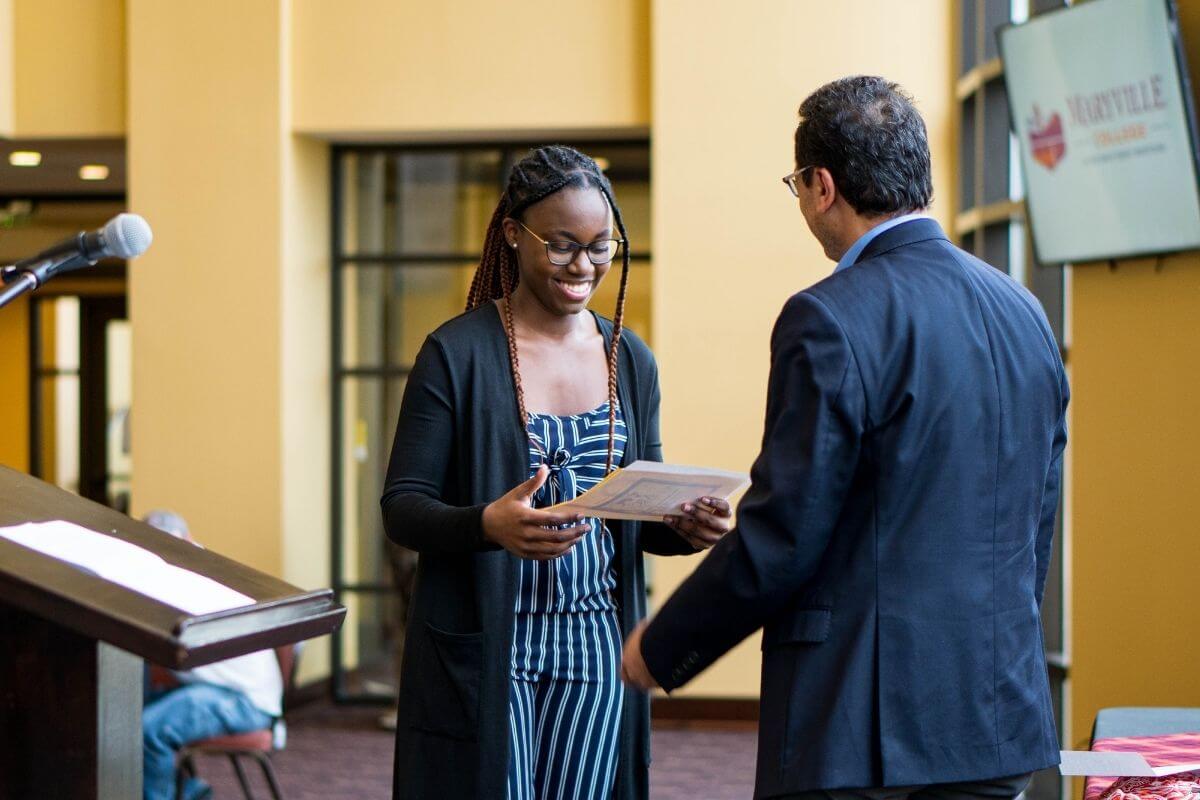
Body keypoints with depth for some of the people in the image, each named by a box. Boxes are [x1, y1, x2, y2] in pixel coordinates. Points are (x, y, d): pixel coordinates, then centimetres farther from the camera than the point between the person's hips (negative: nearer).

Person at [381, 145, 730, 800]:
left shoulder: (631, 360, 9)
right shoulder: (456, 353, -6)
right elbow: (400, 509, -8)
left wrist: (685, 526, -8)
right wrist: (487, 525, -28)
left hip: (596, 652, 4)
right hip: (485, 655, -4)